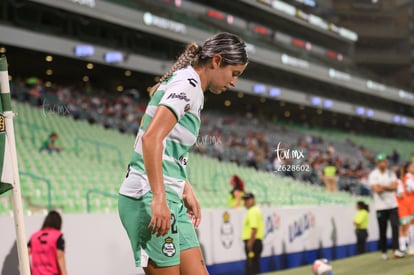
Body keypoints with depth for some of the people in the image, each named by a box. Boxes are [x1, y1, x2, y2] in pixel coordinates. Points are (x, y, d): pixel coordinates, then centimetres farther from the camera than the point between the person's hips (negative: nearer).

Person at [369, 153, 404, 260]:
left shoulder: (391, 173, 10)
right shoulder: (373, 175, -2)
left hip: (393, 205, 3)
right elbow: (377, 189, -15)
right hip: (381, 206, -3)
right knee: (382, 231, 2)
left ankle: (396, 250, -14)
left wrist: (383, 186, -14)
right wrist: (389, 187, -8)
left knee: (395, 226, -10)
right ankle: (384, 252, 11)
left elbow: (394, 187, -4)